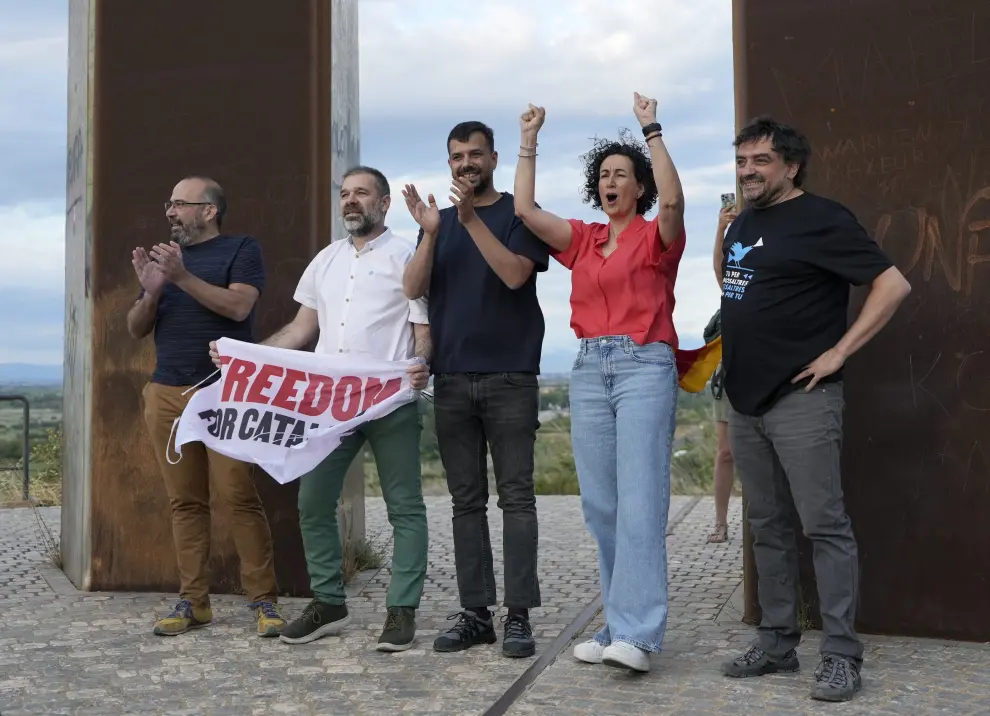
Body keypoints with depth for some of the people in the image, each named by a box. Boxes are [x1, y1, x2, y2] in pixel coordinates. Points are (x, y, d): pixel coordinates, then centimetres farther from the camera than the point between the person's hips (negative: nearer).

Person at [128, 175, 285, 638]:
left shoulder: (240, 249, 5)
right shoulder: (164, 256, 20)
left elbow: (238, 306, -12)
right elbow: (136, 329, 16)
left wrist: (182, 277, -17)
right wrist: (150, 291, -3)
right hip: (166, 394, 5)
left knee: (240, 496, -9)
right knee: (184, 501, 3)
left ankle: (264, 600, -3)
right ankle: (193, 601, 8)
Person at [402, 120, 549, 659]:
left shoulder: (518, 213, 3)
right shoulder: (439, 220, 15)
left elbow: (515, 274, -14)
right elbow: (413, 289, 3)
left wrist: (471, 218, -17)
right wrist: (430, 232, -11)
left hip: (509, 378, -4)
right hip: (452, 379, 4)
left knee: (515, 497, -4)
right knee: (466, 501, 6)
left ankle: (518, 615, -1)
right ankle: (474, 612, 11)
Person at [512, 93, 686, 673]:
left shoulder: (656, 237, 4)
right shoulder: (582, 240, 16)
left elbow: (673, 200, -17)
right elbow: (526, 210, 9)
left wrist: (652, 129, -13)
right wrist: (529, 142, 9)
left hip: (644, 366, -5)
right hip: (590, 369, 6)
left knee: (640, 499, -12)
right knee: (600, 504, 4)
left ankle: (636, 634, -14)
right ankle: (620, 625, 11)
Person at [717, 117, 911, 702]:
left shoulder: (821, 219, -8)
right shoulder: (742, 225, 15)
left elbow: (893, 285, -13)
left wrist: (838, 352, -15)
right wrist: (735, 358, 13)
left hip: (800, 399, -8)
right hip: (746, 400, 8)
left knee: (825, 526, -4)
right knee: (768, 527, 12)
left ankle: (842, 655, 2)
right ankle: (777, 642, 20)